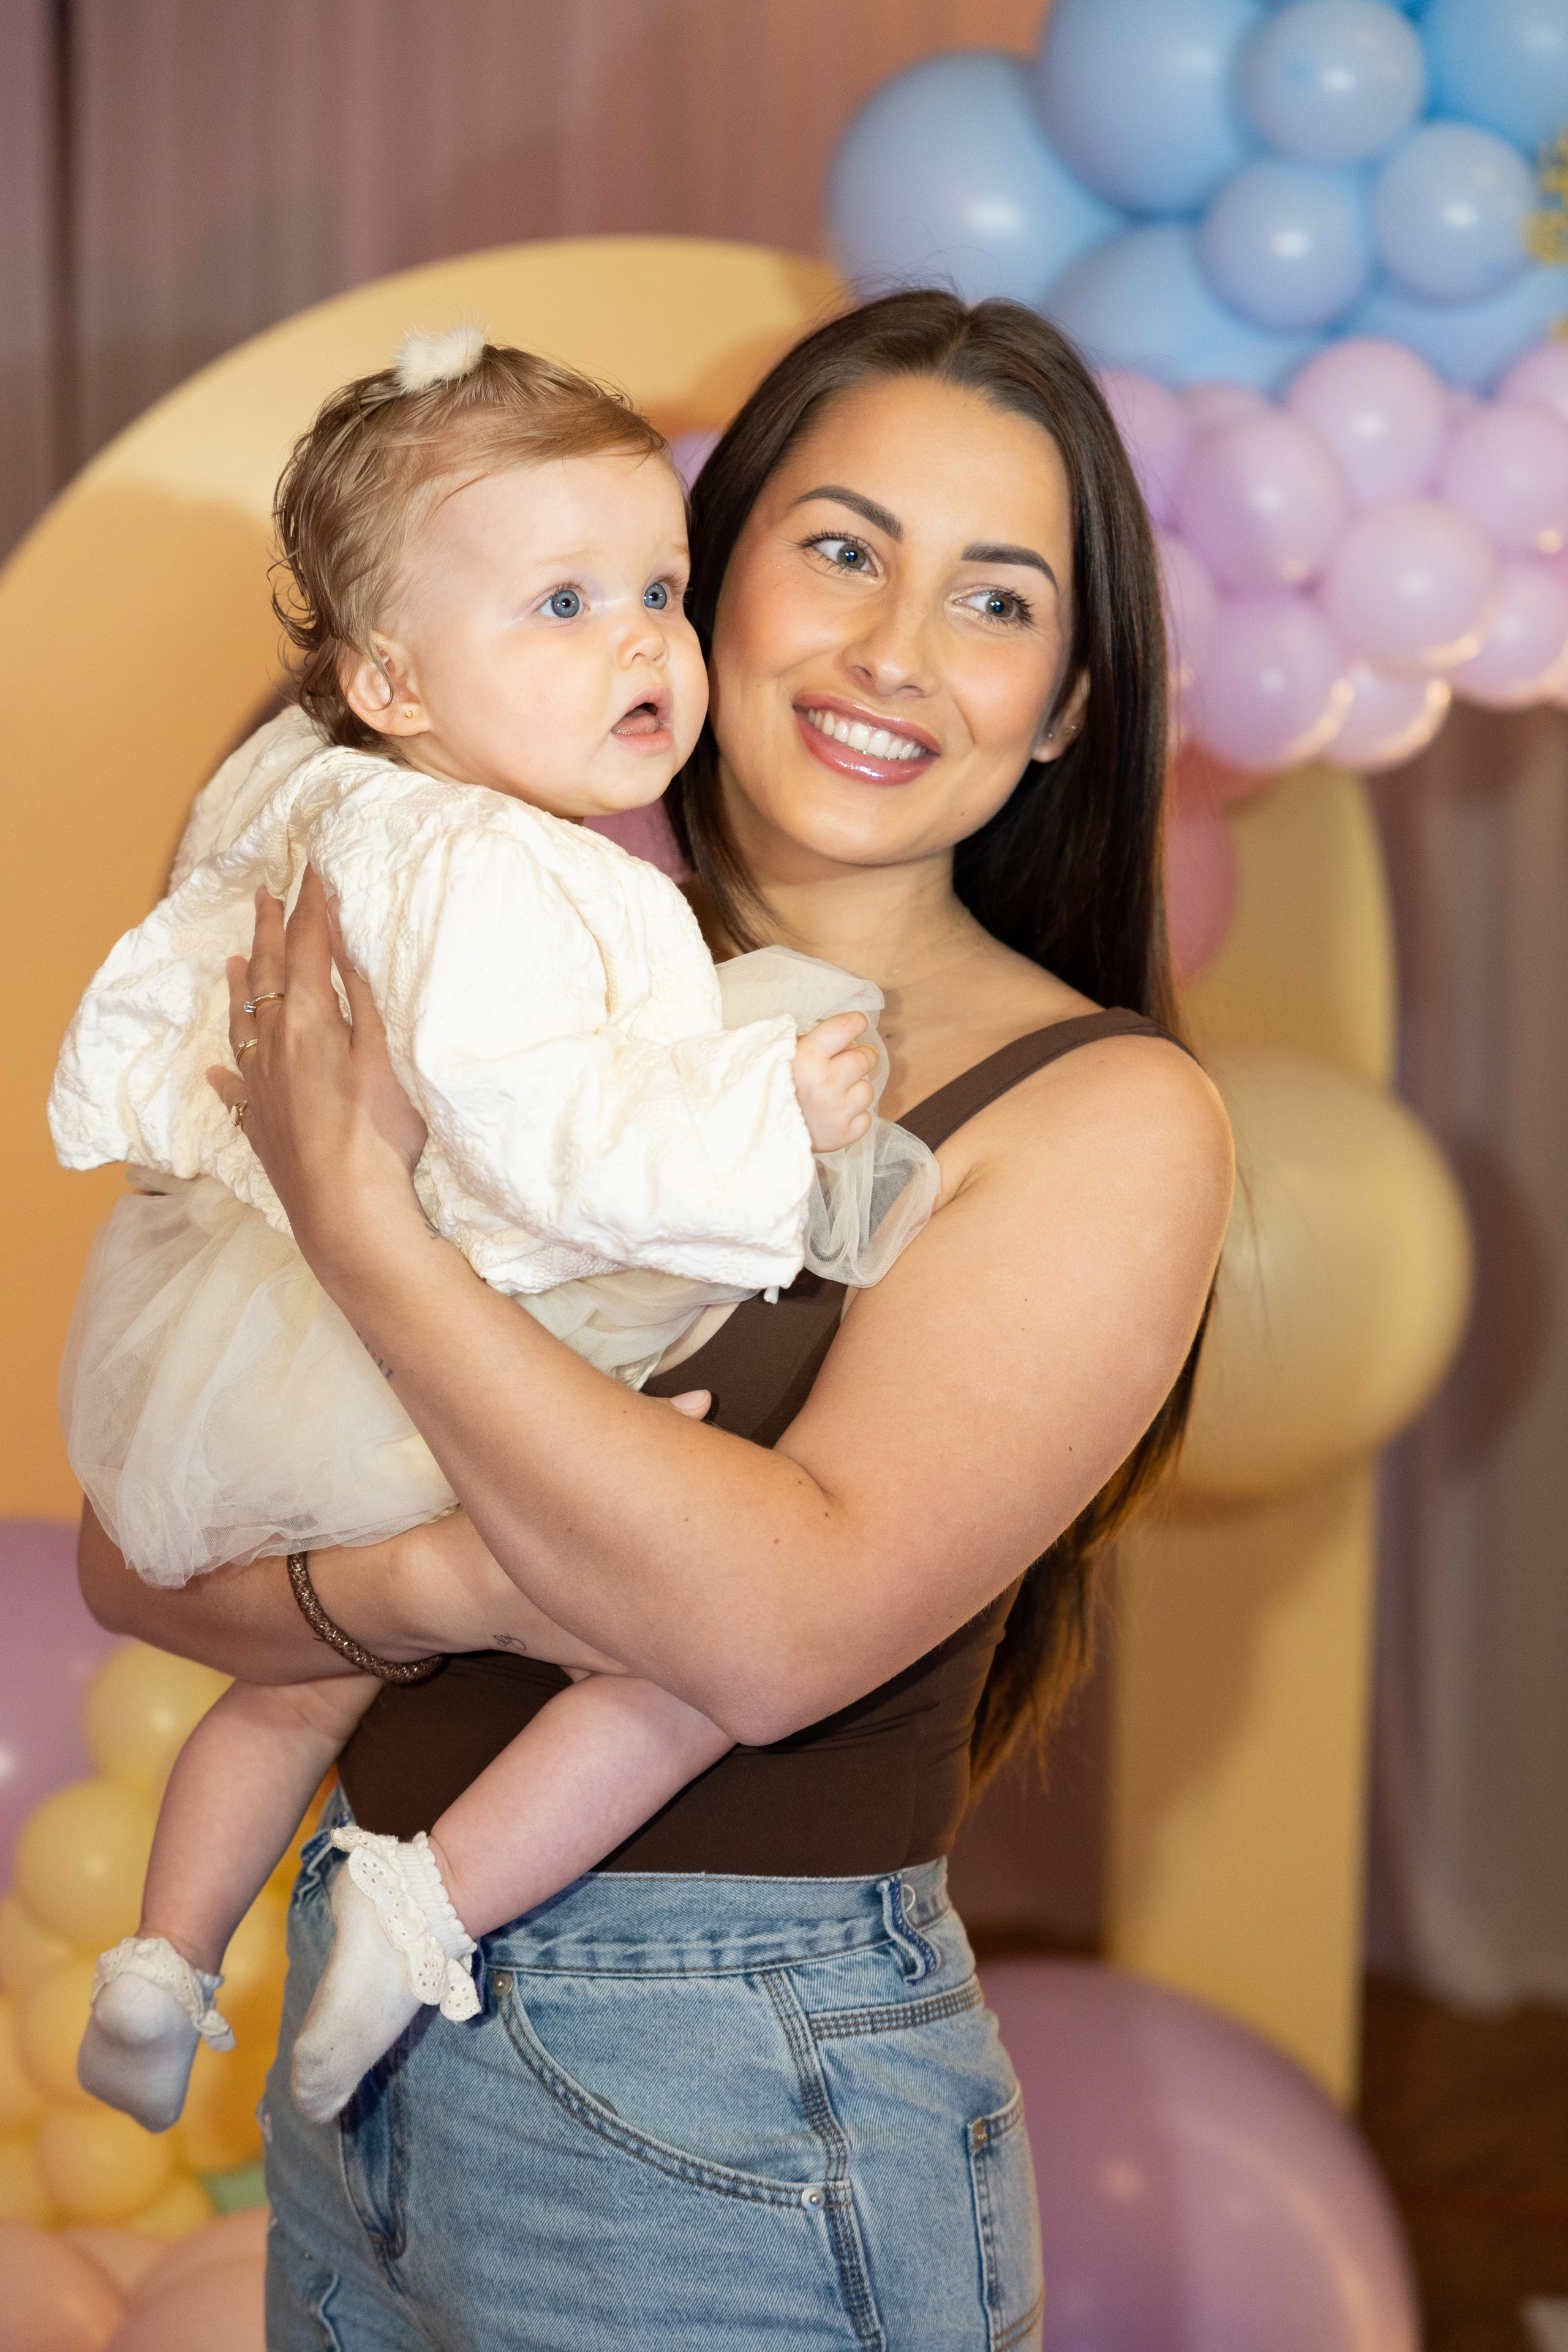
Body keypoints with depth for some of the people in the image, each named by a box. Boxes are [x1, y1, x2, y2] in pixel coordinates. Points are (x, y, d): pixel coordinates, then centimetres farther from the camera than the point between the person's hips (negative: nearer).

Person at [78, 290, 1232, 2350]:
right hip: (363, 2064, 4)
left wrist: (358, 1224, -17)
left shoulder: (1108, 1117, -10)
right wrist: (408, 1591, -19)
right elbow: (133, 1552, 2)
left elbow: (783, 1626, -23)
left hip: (736, 2134, -4)